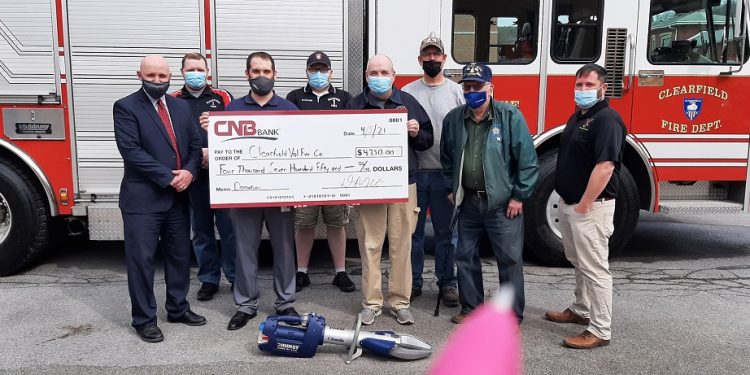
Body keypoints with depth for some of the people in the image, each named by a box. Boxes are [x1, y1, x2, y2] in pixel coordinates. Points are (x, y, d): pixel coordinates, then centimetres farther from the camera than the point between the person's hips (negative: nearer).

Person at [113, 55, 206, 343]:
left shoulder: (181, 107, 11)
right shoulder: (126, 107, -6)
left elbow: (195, 144, 8)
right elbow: (131, 151, -16)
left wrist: (189, 171, -11)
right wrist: (168, 177, -18)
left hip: (177, 197, 6)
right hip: (142, 199, -5)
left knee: (180, 255, 15)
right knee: (142, 261, 2)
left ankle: (178, 308, 31)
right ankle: (144, 320, 16)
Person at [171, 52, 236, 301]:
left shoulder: (223, 97, 8)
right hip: (191, 175, 1)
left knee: (229, 226, 1)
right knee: (201, 231, 10)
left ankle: (236, 276, 14)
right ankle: (209, 279, 21)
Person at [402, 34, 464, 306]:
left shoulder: (457, 92, 4)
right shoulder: (407, 92, 7)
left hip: (446, 174, -1)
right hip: (414, 172, 1)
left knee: (445, 232, 8)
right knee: (413, 230, 8)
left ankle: (447, 283, 20)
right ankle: (413, 282, 21)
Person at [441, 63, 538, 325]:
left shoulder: (510, 117, -9)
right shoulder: (453, 119, 5)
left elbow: (527, 159, -9)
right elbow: (446, 157, 17)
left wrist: (519, 196, -8)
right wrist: (451, 188, 13)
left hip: (502, 202, -4)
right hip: (467, 202, 4)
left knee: (510, 259, 3)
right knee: (466, 256, 12)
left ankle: (513, 313, 17)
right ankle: (470, 307, 28)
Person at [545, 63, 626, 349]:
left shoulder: (607, 119, -16)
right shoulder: (577, 117, 14)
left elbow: (605, 166, -25)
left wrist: (584, 205, -23)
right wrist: (567, 202, 17)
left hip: (590, 207, -10)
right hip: (569, 203, 10)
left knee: (594, 268, -3)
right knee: (578, 262, 21)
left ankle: (600, 331, 5)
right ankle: (581, 311, 36)